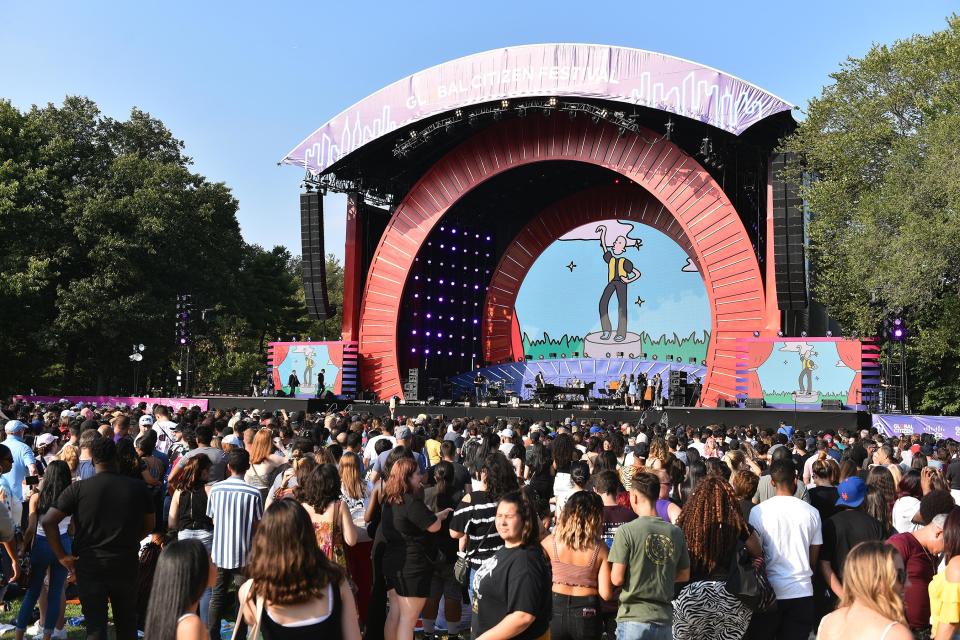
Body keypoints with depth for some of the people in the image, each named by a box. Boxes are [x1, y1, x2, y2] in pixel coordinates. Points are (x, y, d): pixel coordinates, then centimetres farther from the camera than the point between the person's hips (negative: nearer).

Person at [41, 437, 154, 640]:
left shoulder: (78, 489, -6)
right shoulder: (138, 488, -2)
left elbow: (48, 521, -10)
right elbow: (149, 525, 8)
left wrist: (62, 556, -4)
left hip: (89, 564, -1)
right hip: (126, 564, 1)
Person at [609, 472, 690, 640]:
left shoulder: (626, 531, -12)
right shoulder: (675, 532, 1)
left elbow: (617, 579, -12)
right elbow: (684, 575, 11)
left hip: (633, 619, -4)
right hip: (664, 620, 4)